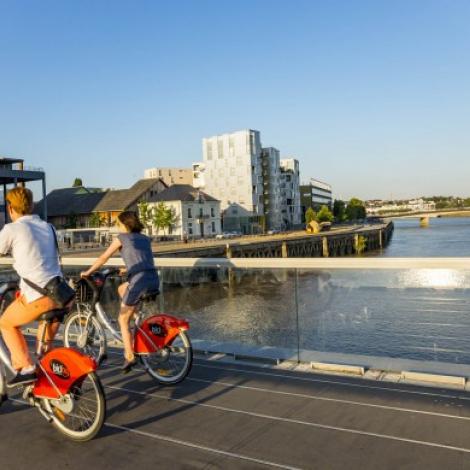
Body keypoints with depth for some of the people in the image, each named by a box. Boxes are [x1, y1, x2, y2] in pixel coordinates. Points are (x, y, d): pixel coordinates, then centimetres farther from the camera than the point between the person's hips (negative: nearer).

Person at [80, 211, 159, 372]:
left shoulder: (121, 238, 7)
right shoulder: (145, 239, 22)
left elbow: (103, 258, 13)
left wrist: (88, 272, 26)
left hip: (139, 282, -6)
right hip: (154, 281, 6)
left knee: (123, 320, 9)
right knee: (122, 289, 32)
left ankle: (130, 357, 5)